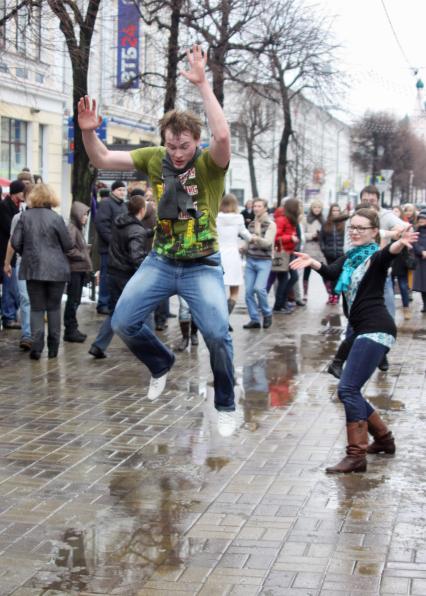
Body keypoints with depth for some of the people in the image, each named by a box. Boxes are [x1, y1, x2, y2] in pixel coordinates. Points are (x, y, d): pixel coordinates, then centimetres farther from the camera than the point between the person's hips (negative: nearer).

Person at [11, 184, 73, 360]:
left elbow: (16, 243, -1)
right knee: (54, 307, 10)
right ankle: (53, 347, 12)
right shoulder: (56, 218, -9)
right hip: (56, 269, -1)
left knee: (37, 308, 7)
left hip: (32, 268, 1)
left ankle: (36, 346, -6)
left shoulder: (25, 216, -2)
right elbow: (68, 245, -4)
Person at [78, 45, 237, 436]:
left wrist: (203, 85, -36)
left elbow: (223, 136, -35)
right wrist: (89, 133, -18)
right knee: (123, 322, -5)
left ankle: (226, 407, 6)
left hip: (202, 266, -4)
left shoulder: (210, 164, -12)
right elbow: (102, 160, 2)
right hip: (160, 261, 4)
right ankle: (161, 364, 27)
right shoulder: (154, 158, 1)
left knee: (217, 335, -18)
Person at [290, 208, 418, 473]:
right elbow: (331, 273, -3)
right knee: (350, 391, 12)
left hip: (376, 329, -8)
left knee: (348, 389, -15)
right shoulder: (349, 258, 16)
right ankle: (384, 439, 28)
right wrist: (313, 262, -24)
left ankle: (357, 455, -13)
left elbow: (389, 253, -28)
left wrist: (401, 243, -51)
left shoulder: (376, 257, -4)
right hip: (363, 330, 8)